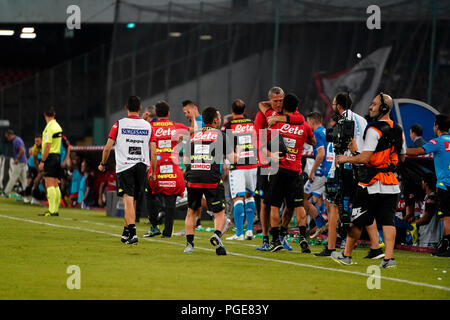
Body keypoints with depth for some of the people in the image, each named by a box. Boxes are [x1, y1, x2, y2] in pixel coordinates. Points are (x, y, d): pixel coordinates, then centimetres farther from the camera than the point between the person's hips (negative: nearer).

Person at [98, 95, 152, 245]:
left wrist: (103, 164, 12)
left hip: (124, 166, -3)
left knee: (128, 200, -10)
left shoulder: (119, 124, -3)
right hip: (142, 165, 3)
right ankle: (126, 233, 26)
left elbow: (108, 147, -3)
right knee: (132, 201, 15)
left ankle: (133, 232, -25)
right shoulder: (148, 126, 6)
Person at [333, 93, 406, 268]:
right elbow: (402, 157, 20)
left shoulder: (374, 130, -14)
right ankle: (389, 258, -7)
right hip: (392, 184, 6)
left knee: (357, 221, 5)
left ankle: (346, 255, 14)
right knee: (387, 221, 2)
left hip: (372, 185, -6)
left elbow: (365, 158, -19)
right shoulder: (398, 130, 9)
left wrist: (346, 159, -5)